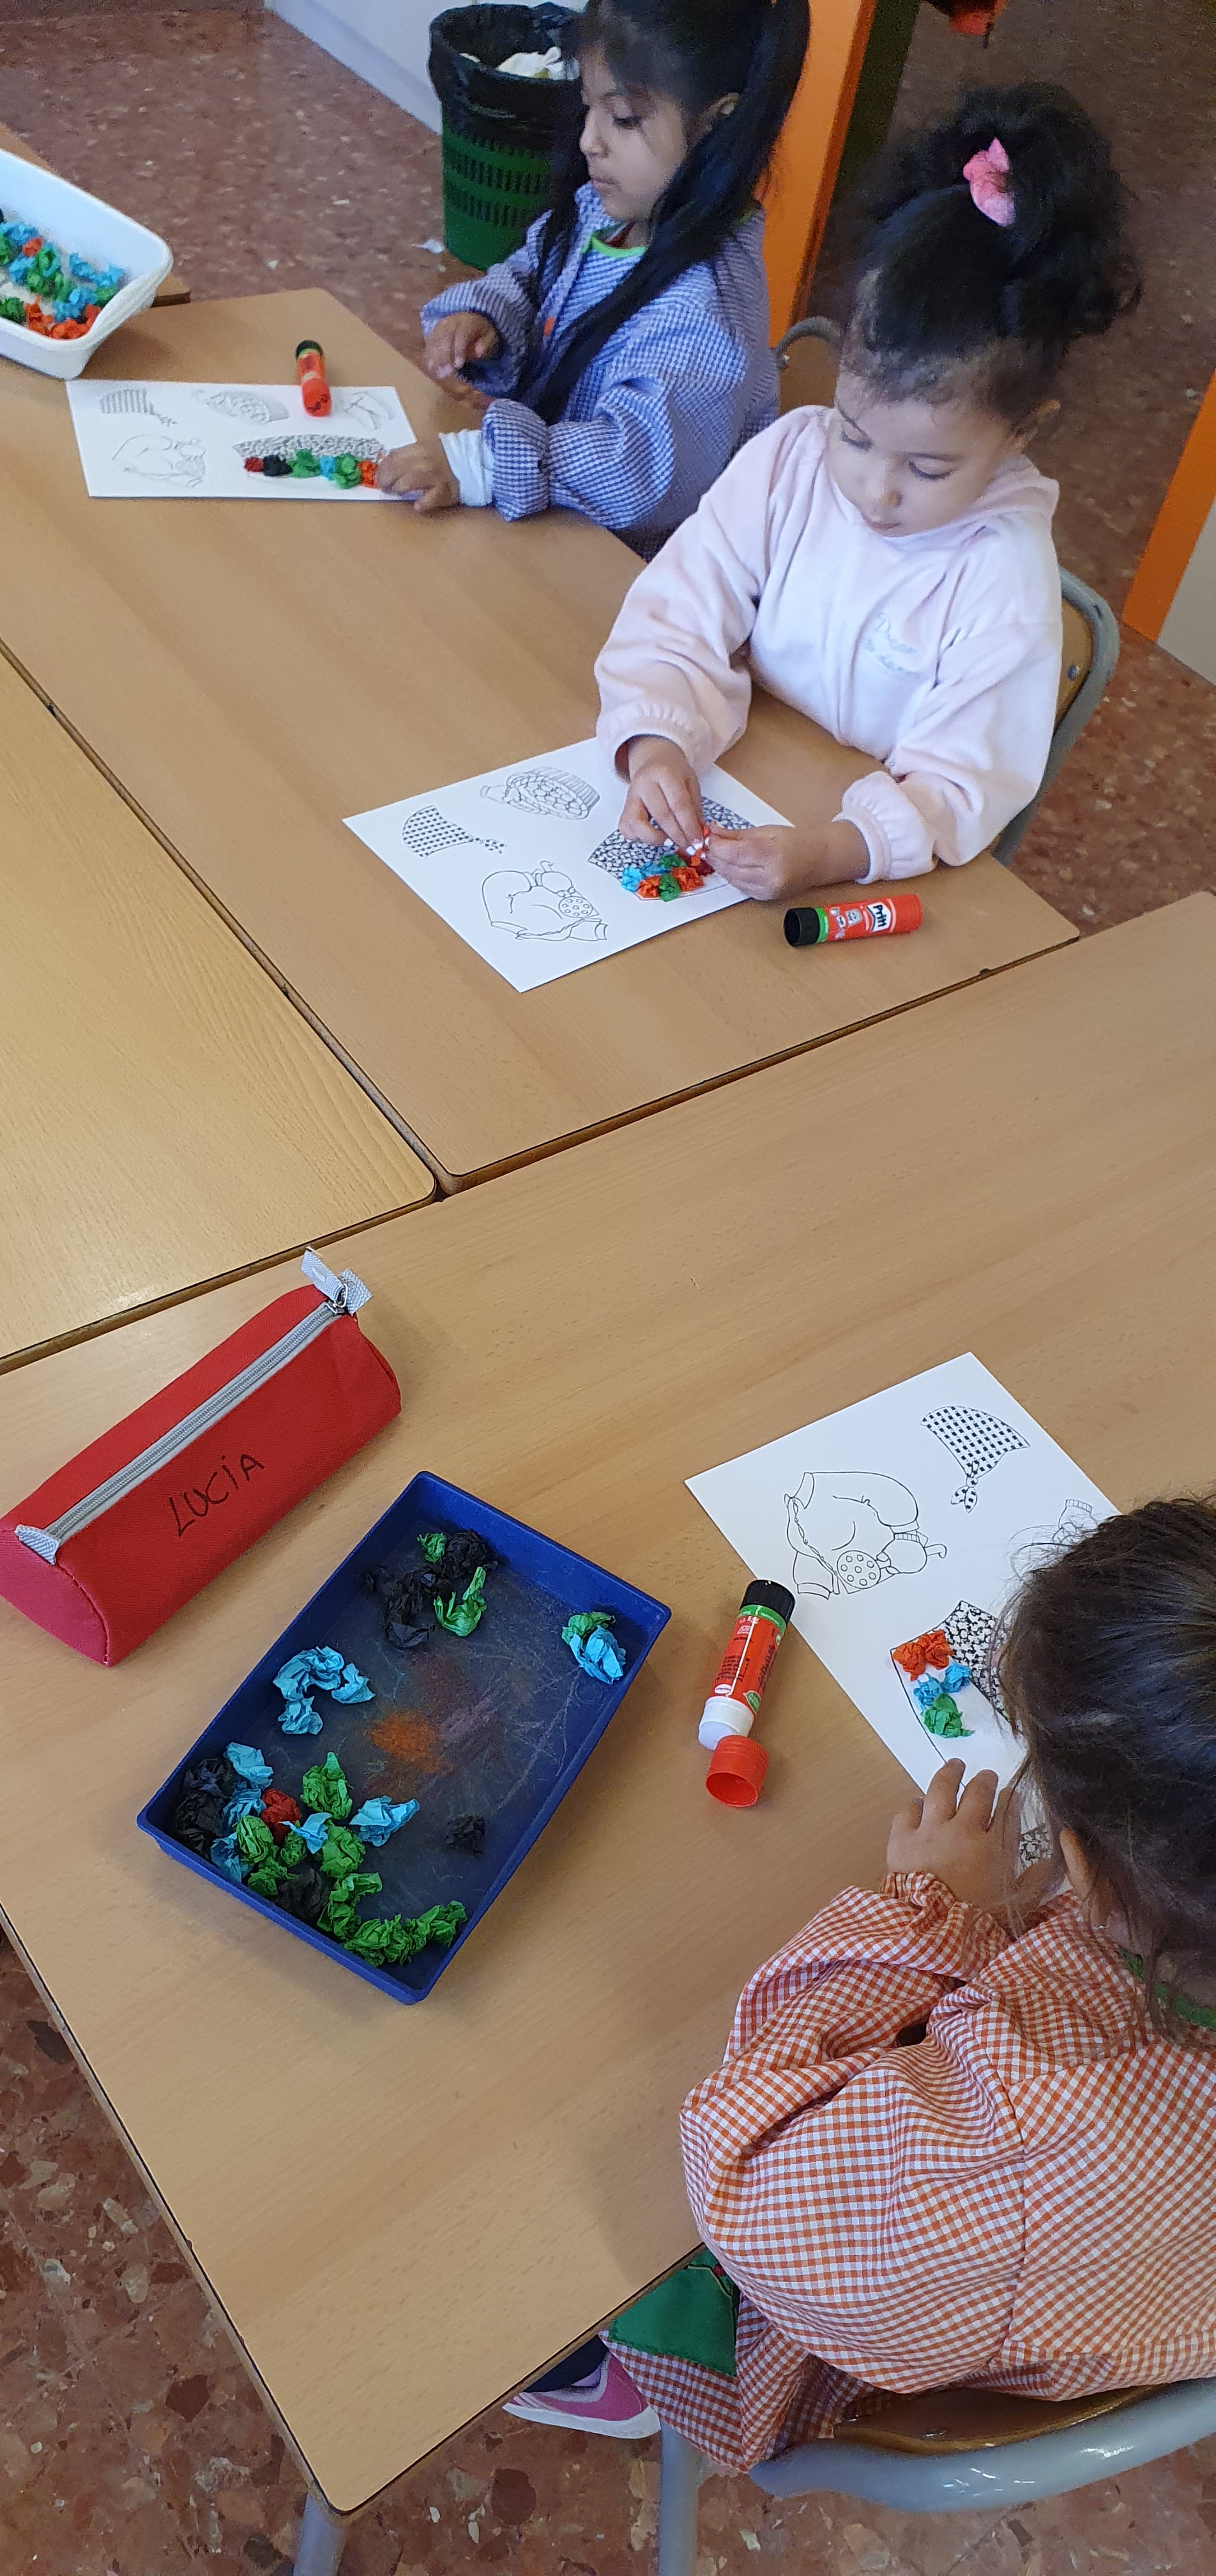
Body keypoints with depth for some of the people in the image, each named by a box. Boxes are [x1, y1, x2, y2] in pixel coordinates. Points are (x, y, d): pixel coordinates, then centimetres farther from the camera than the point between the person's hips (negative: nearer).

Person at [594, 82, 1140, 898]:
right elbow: (680, 612, -8)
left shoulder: (1006, 576, -16)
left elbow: (961, 785, -18)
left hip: (862, 856, -4)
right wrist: (656, 740, -29)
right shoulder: (790, 456, -7)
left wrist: (828, 852, -38)